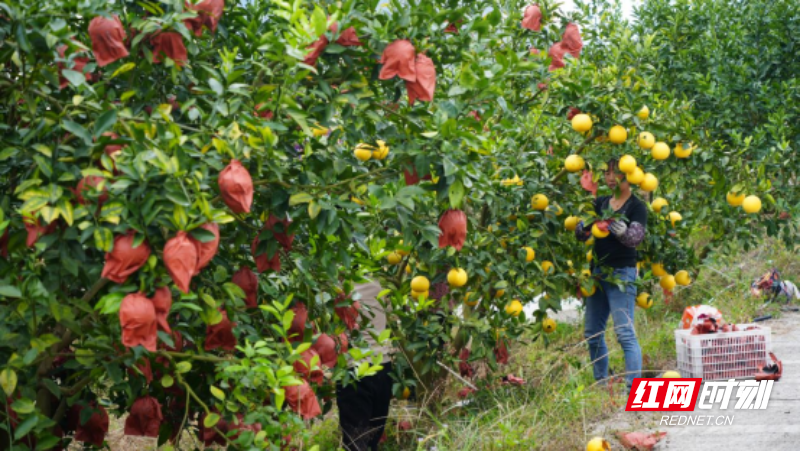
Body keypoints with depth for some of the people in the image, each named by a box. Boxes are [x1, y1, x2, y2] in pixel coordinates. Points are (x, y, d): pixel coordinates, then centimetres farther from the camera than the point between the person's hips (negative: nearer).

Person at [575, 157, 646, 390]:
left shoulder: (636, 206, -3)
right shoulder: (600, 203, 13)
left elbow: (636, 237, -15)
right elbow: (582, 234, 9)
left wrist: (620, 230, -34)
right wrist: (583, 228, -13)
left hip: (621, 274, -7)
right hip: (598, 272, 7)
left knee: (625, 333, -13)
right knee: (592, 333, 11)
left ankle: (634, 389, -15)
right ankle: (601, 385, 22)